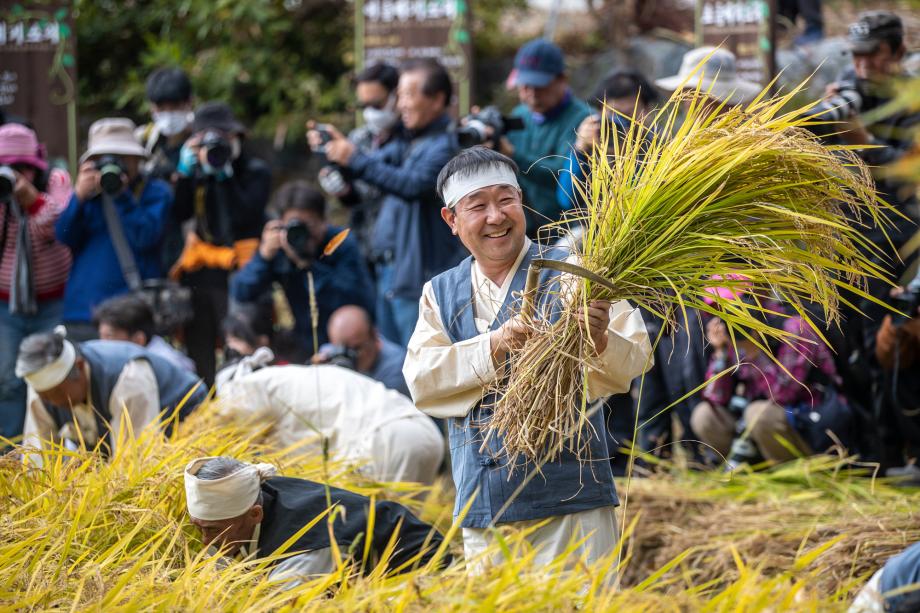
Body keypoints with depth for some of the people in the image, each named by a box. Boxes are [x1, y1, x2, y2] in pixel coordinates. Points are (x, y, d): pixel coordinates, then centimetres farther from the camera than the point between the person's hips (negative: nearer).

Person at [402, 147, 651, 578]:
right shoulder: (441, 294, 11)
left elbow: (632, 364, -10)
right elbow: (420, 380, -3)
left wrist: (599, 342, -33)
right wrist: (494, 347, -18)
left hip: (570, 501, -4)